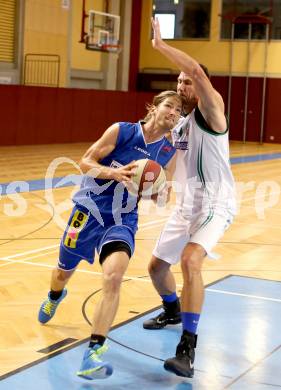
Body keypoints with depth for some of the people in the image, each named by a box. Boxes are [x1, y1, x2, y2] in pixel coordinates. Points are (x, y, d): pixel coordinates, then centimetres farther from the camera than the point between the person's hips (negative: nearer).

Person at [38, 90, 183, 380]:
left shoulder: (169, 154, -2)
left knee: (113, 277, -26)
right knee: (63, 272, 18)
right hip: (89, 209, -1)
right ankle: (55, 297, 57)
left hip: (123, 221, 1)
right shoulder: (121, 131, -10)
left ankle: (94, 351, -21)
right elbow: (85, 163, -7)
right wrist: (115, 173, -25)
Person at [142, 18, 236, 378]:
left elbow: (198, 71, -31)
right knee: (156, 265, 16)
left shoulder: (210, 111, -12)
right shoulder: (178, 125, 13)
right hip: (186, 206, 9)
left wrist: (161, 45, -24)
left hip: (215, 205, -9)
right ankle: (172, 311, 48)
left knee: (190, 261, -31)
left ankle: (188, 348, -27)